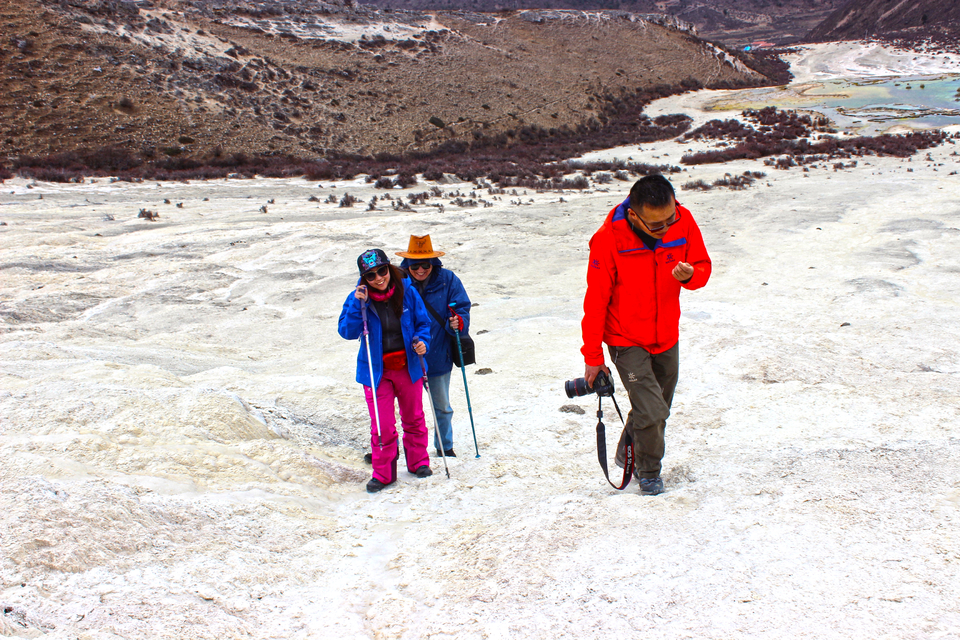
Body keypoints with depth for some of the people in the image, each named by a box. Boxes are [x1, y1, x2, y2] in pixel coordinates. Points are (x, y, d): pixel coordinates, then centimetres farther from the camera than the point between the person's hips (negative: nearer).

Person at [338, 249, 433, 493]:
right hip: (376, 371, -1)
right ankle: (383, 473, 15)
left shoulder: (406, 292, -7)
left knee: (413, 418, 16)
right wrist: (358, 305, -27)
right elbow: (346, 332, -17)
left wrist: (422, 341, -16)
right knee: (382, 425, -2)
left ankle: (418, 461, 36)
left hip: (408, 367, 1)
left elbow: (423, 322, 3)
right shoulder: (357, 298, -9)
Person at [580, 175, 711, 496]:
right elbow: (596, 302, -15)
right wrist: (593, 356, -10)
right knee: (652, 411, -12)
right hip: (627, 340, -5)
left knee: (658, 410, 17)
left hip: (667, 337, 5)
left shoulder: (683, 221, -12)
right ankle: (648, 472, 15)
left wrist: (689, 275, -25)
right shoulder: (608, 240, -23)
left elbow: (702, 268, 1)